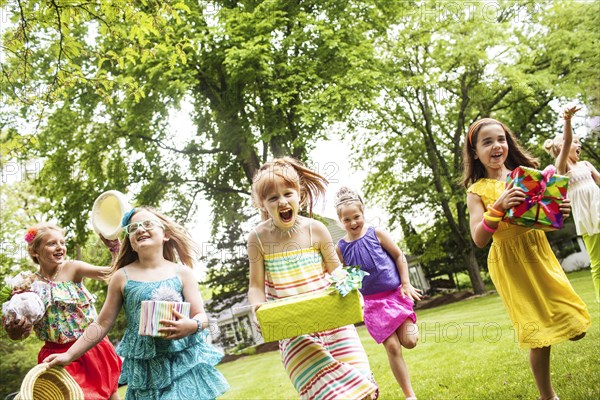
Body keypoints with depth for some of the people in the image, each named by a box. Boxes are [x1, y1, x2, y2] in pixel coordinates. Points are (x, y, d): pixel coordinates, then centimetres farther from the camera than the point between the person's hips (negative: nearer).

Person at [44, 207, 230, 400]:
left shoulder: (182, 273, 1)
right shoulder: (122, 277, 2)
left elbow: (201, 317, -1)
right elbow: (102, 324, 8)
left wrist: (191, 326, -23)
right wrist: (69, 355, 5)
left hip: (186, 361, 0)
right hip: (146, 368, 0)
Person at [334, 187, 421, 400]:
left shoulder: (376, 234, -4)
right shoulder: (341, 248, -1)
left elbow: (399, 256, 3)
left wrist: (406, 284, -2)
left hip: (395, 293, 0)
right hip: (372, 302, 1)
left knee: (409, 341, -11)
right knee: (392, 347, -6)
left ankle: (410, 324, 27)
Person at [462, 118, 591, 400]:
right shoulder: (477, 191, -6)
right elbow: (479, 239, -16)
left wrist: (559, 212, -11)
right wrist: (498, 207, -30)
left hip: (540, 253, 4)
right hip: (510, 263, -4)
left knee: (576, 328, 5)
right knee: (541, 335, 0)